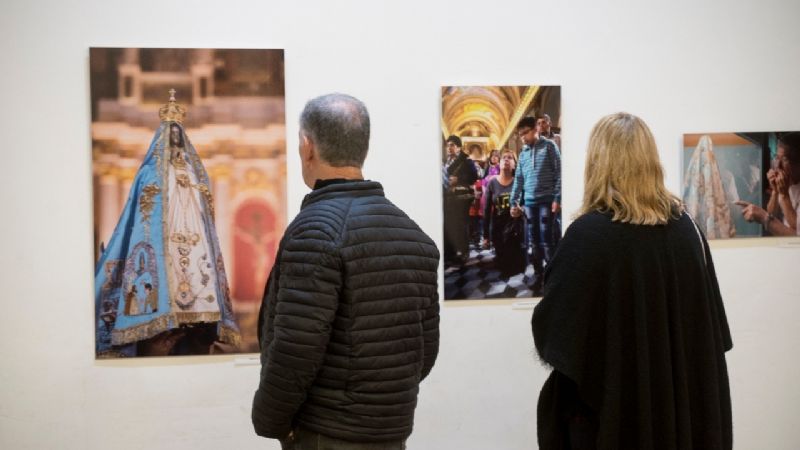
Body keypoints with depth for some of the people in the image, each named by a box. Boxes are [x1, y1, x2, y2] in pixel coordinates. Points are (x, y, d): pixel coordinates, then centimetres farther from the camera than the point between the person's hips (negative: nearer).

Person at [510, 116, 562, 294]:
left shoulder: (549, 146, 0)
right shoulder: (523, 153, 15)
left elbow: (558, 172, -5)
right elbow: (519, 179, 17)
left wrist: (557, 198, -12)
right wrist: (514, 202, 10)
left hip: (547, 200, -5)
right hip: (529, 202, 5)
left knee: (547, 240, -7)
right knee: (534, 240, 7)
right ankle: (538, 276, 14)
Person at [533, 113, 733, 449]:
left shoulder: (588, 234, -18)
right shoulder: (686, 226, -2)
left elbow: (552, 329, -14)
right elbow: (712, 325, 5)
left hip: (611, 405, -5)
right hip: (684, 396, 5)